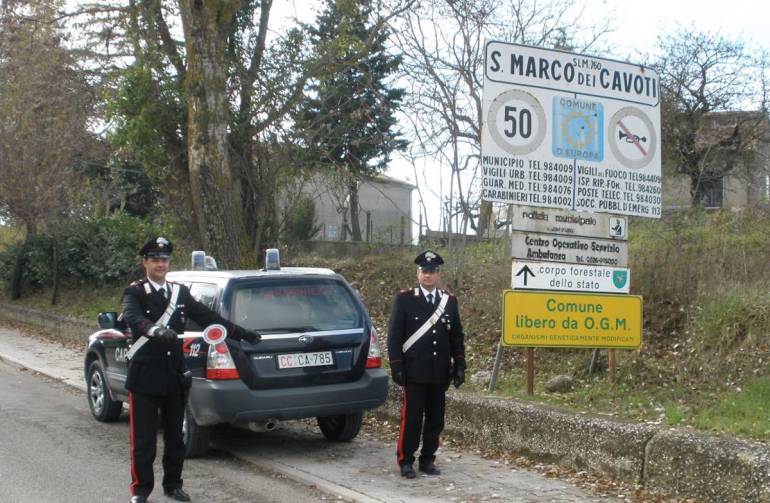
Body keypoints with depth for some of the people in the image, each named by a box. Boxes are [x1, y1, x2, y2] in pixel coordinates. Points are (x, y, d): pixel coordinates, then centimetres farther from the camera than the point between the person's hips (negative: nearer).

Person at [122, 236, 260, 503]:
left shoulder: (180, 292, 12)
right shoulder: (135, 292, -4)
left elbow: (207, 316, 15)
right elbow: (132, 317, -25)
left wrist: (241, 333, 12)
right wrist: (156, 331, -45)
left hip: (174, 375, 5)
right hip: (145, 375, -5)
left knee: (175, 435, 12)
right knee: (143, 438, 1)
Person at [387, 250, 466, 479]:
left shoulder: (449, 301, 10)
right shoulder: (404, 299, 0)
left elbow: (457, 337, 13)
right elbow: (394, 335, -2)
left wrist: (459, 366, 7)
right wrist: (396, 366, -8)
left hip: (440, 373, 4)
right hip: (414, 372, -4)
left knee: (436, 420, 7)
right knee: (412, 418, -2)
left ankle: (428, 460, 18)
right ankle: (406, 461, 8)